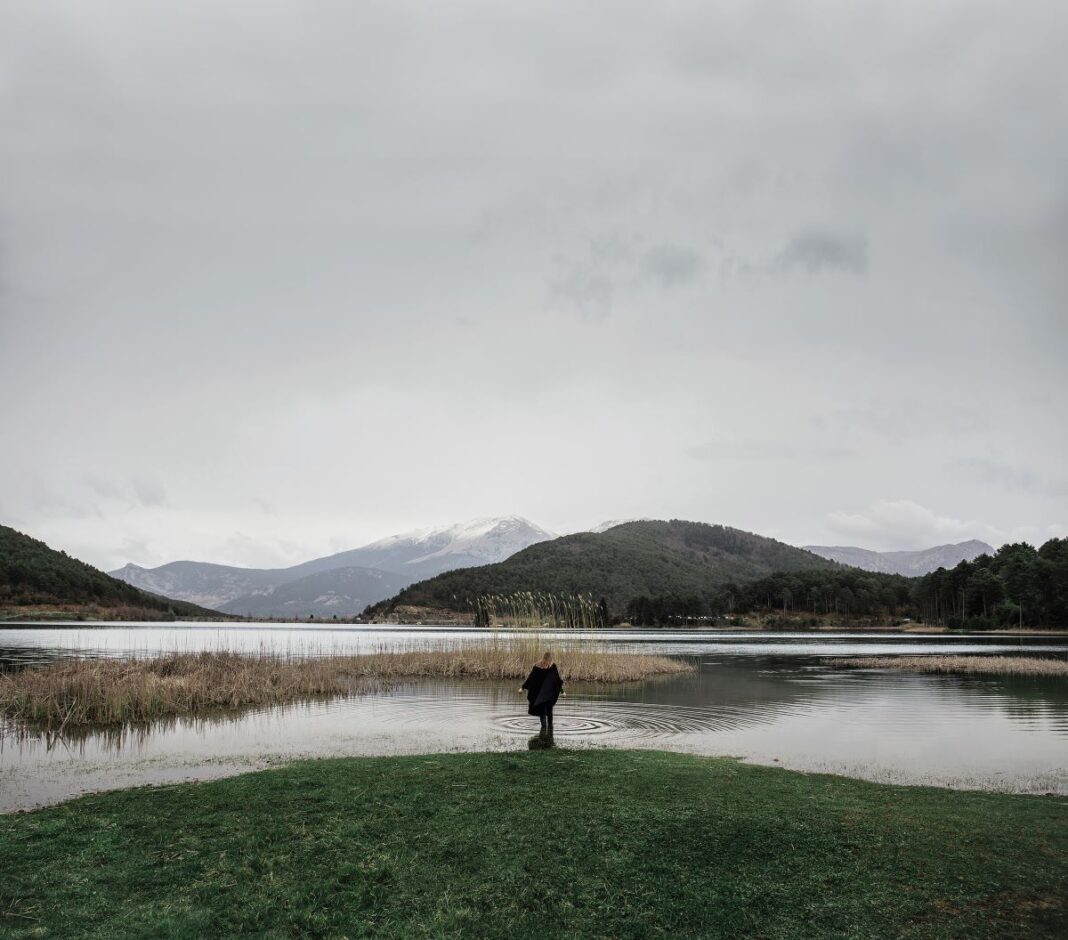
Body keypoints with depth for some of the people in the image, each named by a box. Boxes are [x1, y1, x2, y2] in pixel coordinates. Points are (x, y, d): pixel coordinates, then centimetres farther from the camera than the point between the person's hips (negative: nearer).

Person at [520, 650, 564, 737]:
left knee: (542, 710, 2)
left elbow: (530, 678, -1)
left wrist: (523, 687, 5)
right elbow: (557, 679, -5)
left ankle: (544, 725, -14)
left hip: (539, 692, 0)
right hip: (550, 693, 0)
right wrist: (561, 690, 3)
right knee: (549, 710, 15)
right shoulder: (553, 666, -6)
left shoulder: (537, 666, -3)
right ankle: (550, 726, 19)